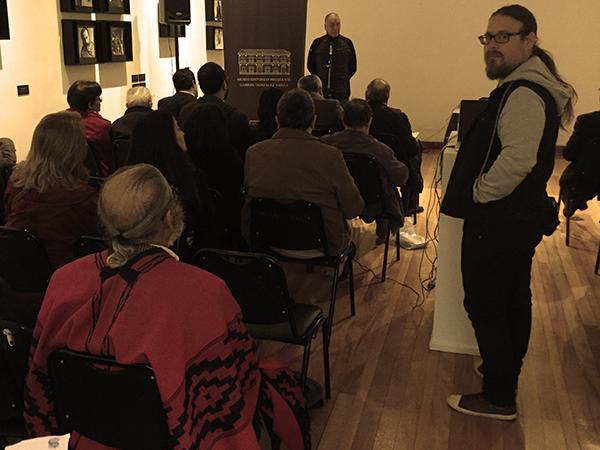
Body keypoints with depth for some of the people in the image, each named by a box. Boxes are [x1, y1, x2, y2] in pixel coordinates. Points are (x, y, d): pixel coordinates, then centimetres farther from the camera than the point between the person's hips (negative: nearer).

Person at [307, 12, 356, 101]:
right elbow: (310, 65, 10)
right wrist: (319, 79, 5)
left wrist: (344, 79, 5)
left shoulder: (347, 43, 6)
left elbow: (353, 67, 12)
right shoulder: (317, 43, 4)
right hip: (320, 91, 0)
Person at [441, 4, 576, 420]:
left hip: (499, 222, -11)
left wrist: (479, 193, -19)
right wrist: (483, 188, 12)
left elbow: (517, 159, -33)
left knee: (486, 306, -1)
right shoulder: (533, 87, 12)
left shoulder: (524, 93, -21)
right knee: (513, 301, 22)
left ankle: (499, 398, 10)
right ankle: (506, 371, 40)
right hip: (519, 218, 11)